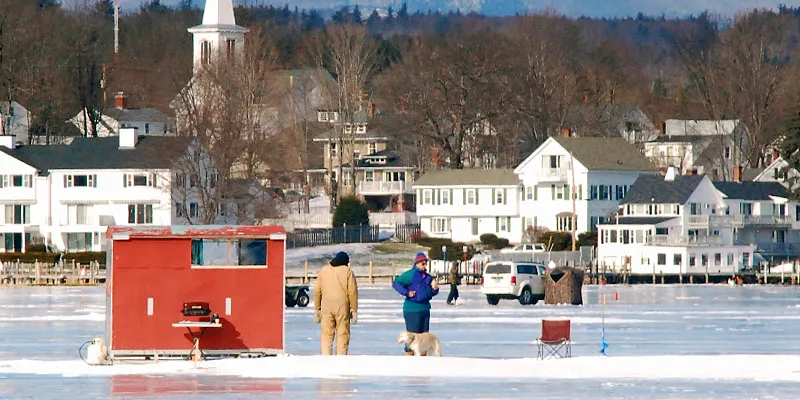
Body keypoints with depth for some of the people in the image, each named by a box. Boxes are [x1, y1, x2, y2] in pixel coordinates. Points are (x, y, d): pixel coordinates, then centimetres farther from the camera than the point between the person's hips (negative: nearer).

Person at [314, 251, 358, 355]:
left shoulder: (323, 271, 8)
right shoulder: (347, 271, -3)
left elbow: (317, 292, 8)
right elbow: (352, 292, -6)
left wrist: (317, 309, 13)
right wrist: (354, 310, 0)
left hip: (326, 307, 3)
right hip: (342, 307, -3)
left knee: (326, 335, 6)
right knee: (343, 335, 4)